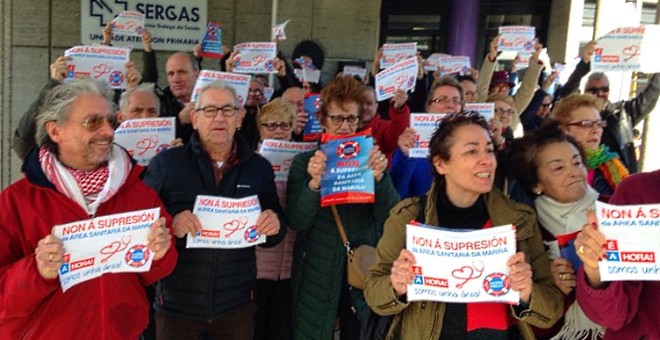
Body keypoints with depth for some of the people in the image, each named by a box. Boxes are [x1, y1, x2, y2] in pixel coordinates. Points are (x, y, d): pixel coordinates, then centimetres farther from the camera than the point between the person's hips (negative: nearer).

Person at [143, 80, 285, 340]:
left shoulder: (259, 167, 4)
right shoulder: (165, 163, -5)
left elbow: (272, 236, 9)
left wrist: (274, 225, -12)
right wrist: (169, 224, -23)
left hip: (237, 302, 2)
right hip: (177, 303, -2)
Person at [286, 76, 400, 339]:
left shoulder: (372, 159, 4)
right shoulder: (305, 162, -1)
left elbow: (389, 216, -6)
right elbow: (297, 222, -10)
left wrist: (379, 177, -23)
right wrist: (314, 183, -27)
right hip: (317, 277, -1)